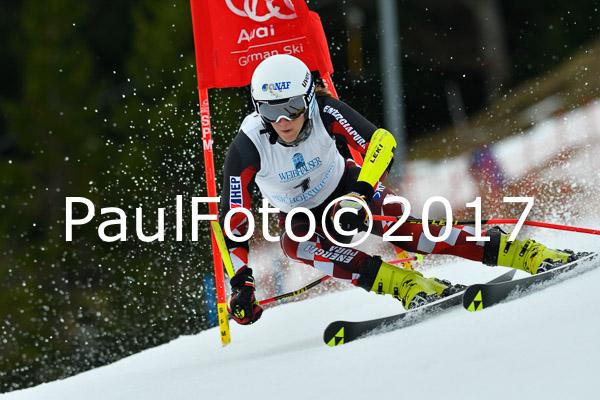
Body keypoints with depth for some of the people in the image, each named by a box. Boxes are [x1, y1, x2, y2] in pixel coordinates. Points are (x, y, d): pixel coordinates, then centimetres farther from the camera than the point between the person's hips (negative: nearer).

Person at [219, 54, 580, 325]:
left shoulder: (323, 111, -29)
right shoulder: (247, 150, -28)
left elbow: (381, 143, -32)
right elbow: (233, 222, -23)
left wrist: (358, 195, -46)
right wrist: (241, 283, -33)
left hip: (347, 188, -1)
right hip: (301, 215, 1)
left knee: (402, 229, -28)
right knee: (293, 243, -35)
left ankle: (530, 256, -30)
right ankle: (411, 287, -43)